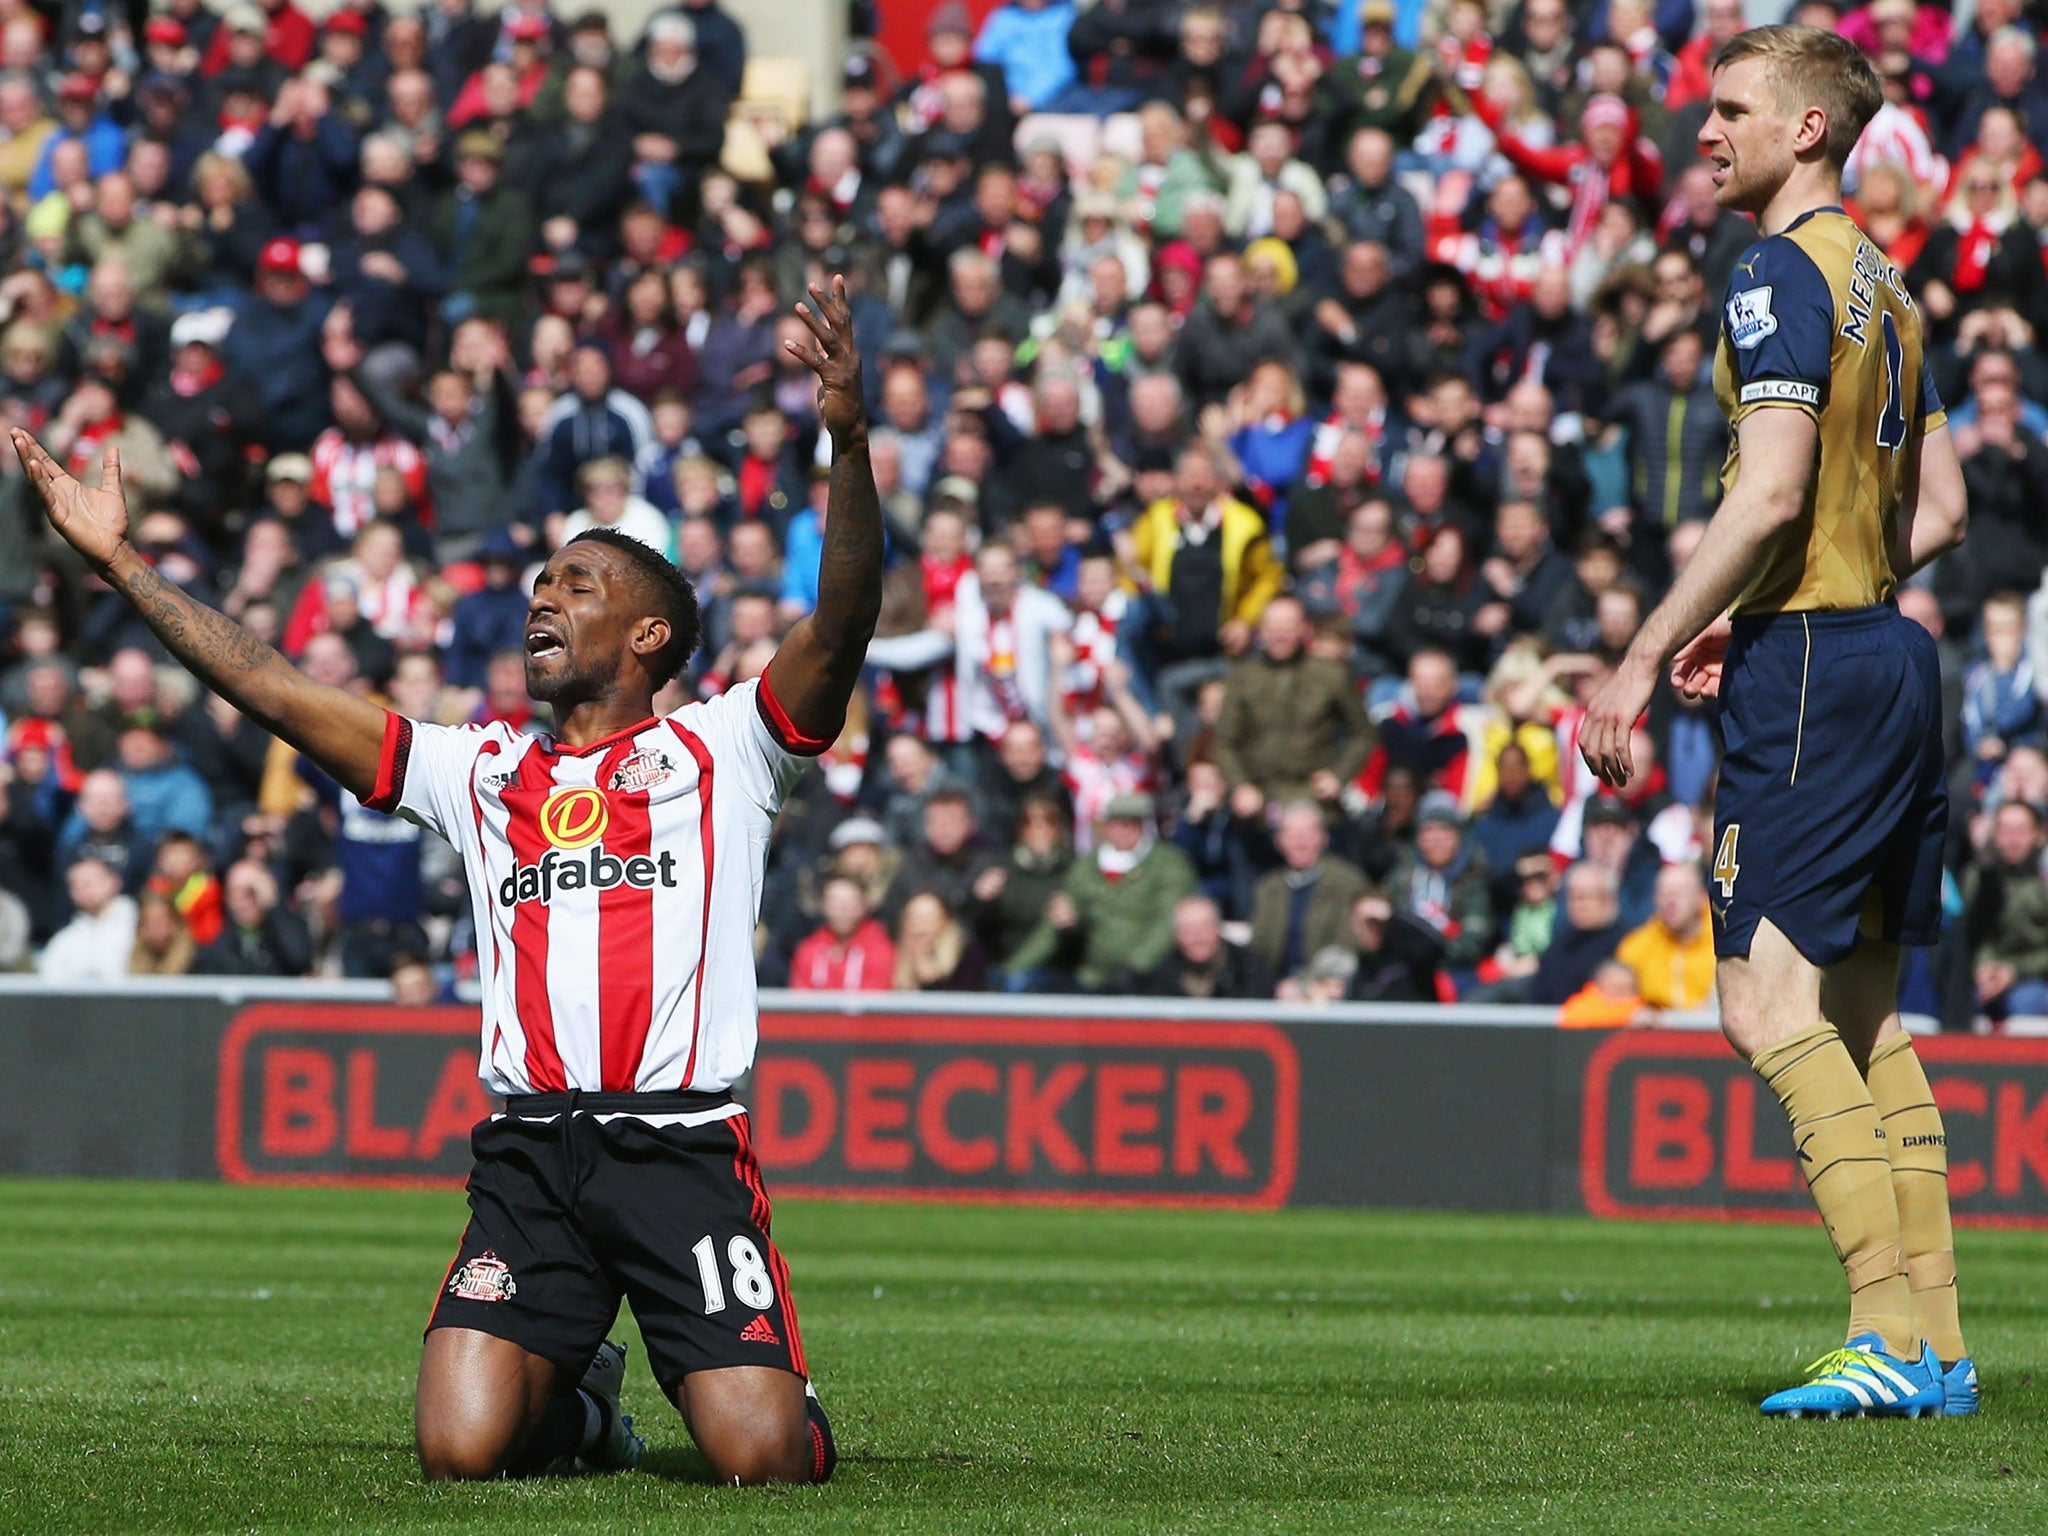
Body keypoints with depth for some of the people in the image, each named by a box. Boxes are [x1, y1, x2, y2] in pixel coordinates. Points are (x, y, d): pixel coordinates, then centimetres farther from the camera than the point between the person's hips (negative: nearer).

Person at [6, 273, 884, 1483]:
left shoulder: (721, 749, 8)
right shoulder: (479, 772, 19)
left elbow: (843, 625, -8)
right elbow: (271, 689, 18)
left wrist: (849, 441, -23)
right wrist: (119, 560, 15)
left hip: (685, 1147, -3)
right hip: (529, 1155, 4)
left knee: (761, 1460, -17)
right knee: (459, 1450, -14)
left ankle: (785, 1392, 22)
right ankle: (575, 1399, 22)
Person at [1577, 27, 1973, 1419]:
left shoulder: (1783, 276, -12)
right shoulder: (1883, 287, 17)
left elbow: (1771, 493, -20)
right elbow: (1940, 509, 20)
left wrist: (1646, 656, -18)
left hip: (1809, 673, -10)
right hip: (1890, 653, 10)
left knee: (1769, 1005, -10)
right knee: (1864, 1015, 11)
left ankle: (1891, 1330, -15)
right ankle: (1936, 1347, 10)